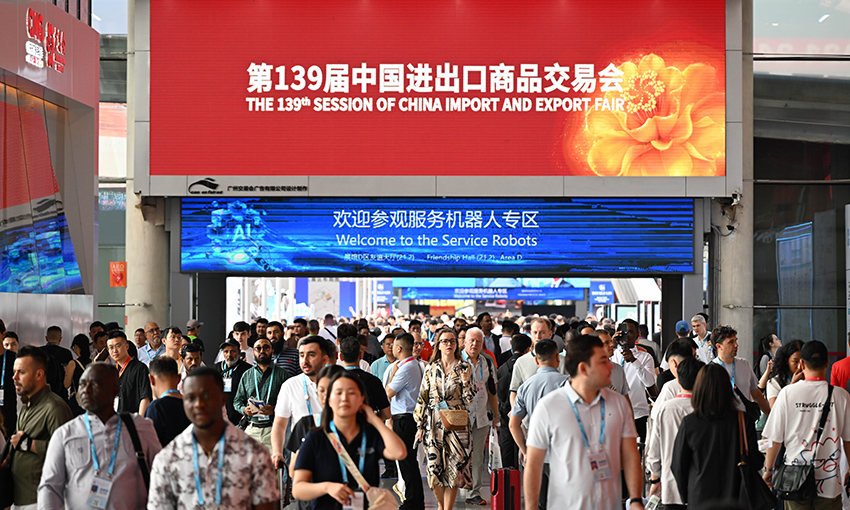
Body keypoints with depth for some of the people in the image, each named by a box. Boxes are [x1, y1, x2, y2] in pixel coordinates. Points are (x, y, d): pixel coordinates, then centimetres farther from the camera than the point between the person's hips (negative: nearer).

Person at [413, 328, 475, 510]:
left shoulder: (464, 368, 3)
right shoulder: (431, 369, 7)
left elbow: (468, 399, 1)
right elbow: (422, 398, 8)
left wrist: (466, 382, -17)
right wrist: (420, 425, 5)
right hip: (433, 424, 1)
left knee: (454, 467, -4)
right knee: (434, 467, 1)